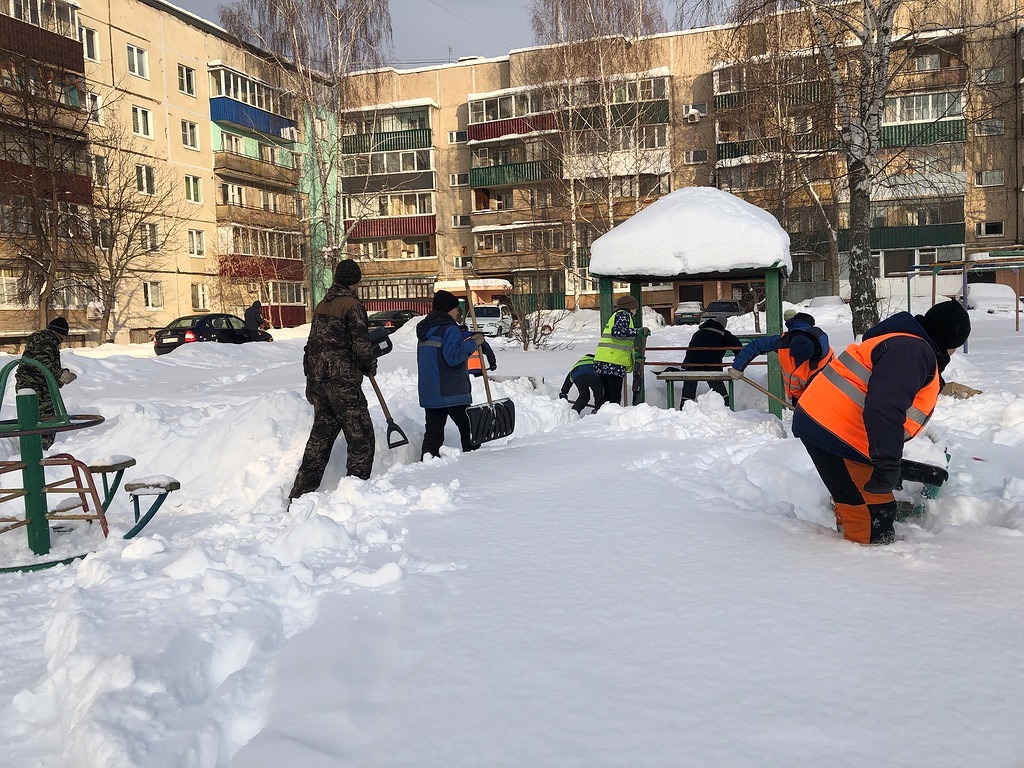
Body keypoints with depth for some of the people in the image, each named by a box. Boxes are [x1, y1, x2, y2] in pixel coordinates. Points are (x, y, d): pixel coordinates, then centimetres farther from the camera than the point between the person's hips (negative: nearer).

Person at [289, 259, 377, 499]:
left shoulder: (321, 306, 15)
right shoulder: (352, 306, -9)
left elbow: (312, 344, 17)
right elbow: (361, 344, -15)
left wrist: (311, 383, 22)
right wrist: (371, 366, 5)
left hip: (318, 380, 8)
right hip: (343, 381, -8)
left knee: (320, 436, 16)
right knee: (361, 438, 0)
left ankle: (300, 495, 19)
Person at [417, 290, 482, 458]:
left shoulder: (425, 329, 17)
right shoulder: (450, 329, -11)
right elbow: (453, 356, -22)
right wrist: (473, 343, -14)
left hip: (428, 392, 7)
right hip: (452, 392, -7)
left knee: (433, 429, 5)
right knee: (467, 426, 6)